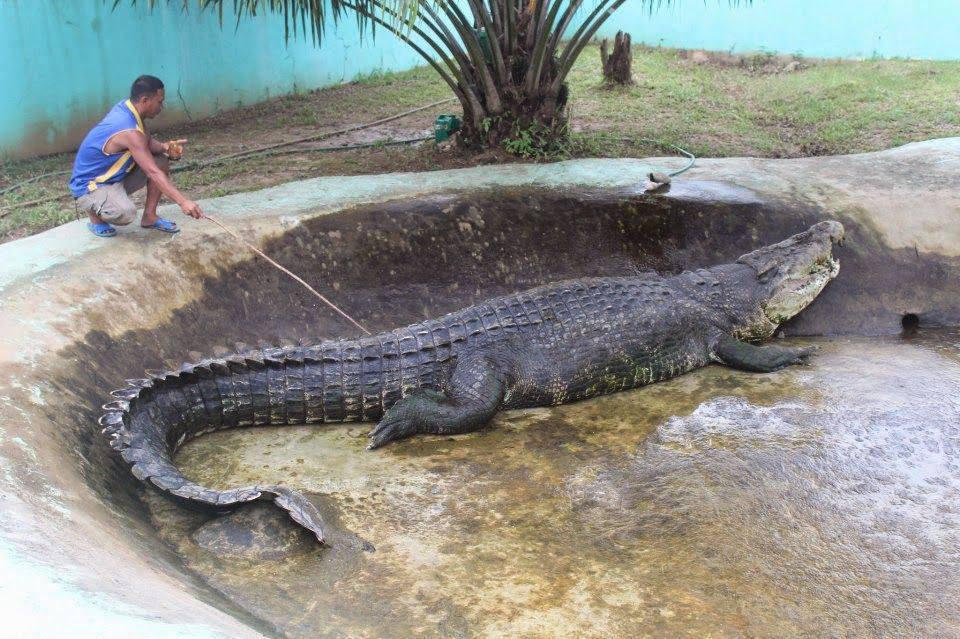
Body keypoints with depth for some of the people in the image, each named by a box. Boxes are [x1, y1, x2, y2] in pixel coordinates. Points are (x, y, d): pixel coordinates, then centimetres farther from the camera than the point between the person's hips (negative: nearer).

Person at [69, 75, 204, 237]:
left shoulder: (125, 107, -5)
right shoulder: (129, 131, -32)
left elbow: (147, 142, 7)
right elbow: (153, 173, -37)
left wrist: (166, 147, -16)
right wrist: (183, 201, -41)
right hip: (89, 185, -10)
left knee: (161, 161, 1)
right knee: (126, 213, -37)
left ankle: (149, 216, 10)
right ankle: (94, 212, -2)